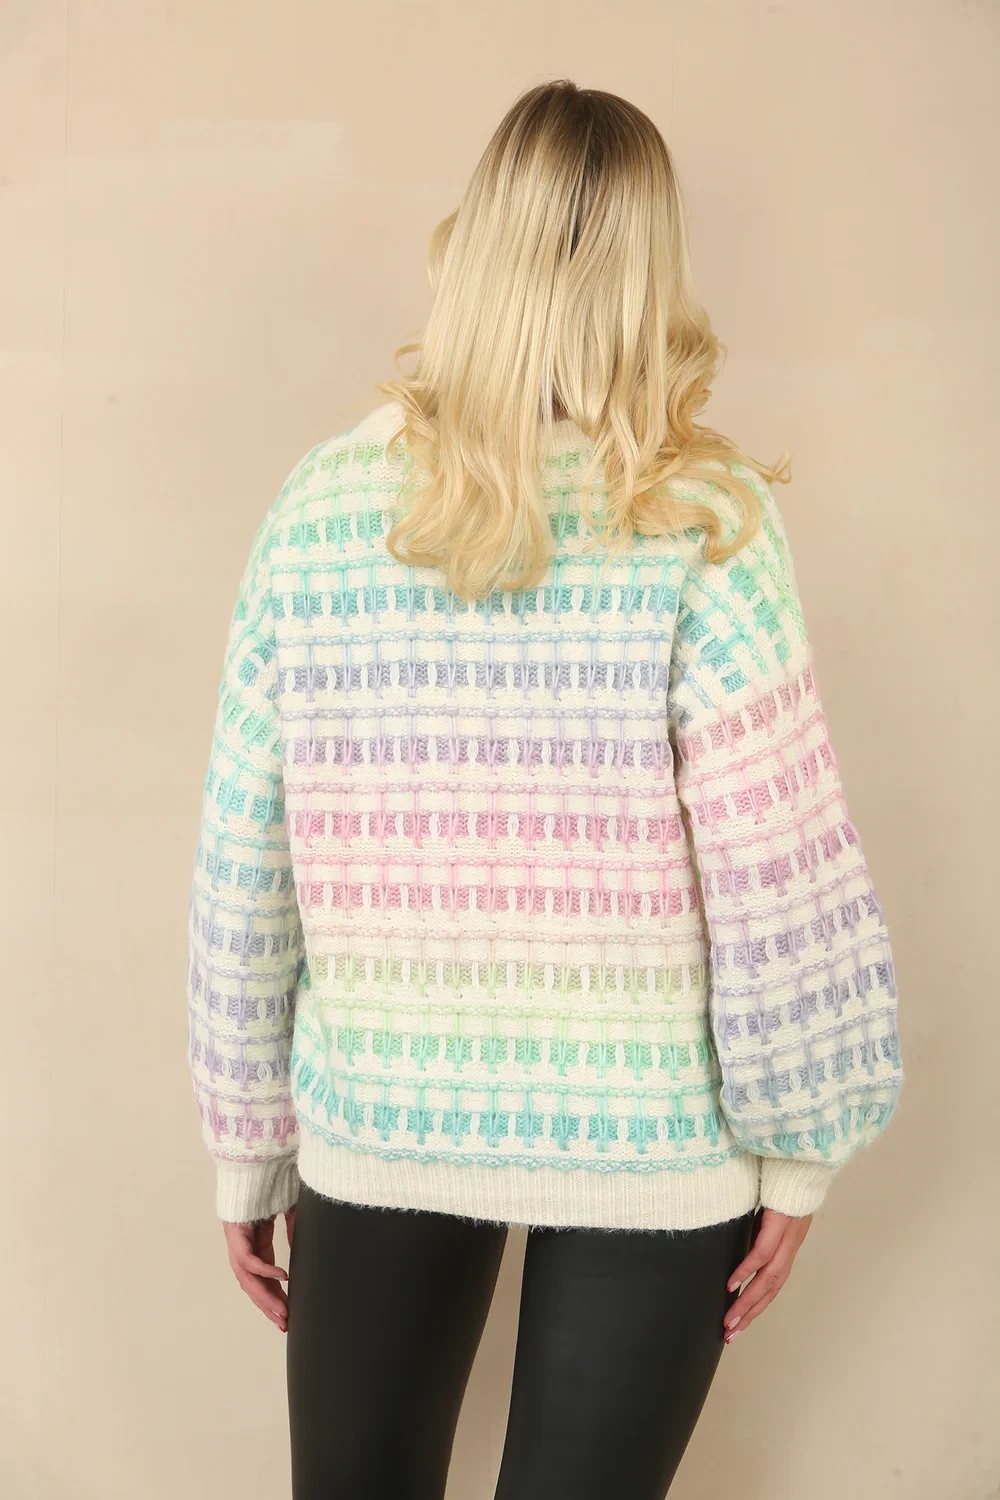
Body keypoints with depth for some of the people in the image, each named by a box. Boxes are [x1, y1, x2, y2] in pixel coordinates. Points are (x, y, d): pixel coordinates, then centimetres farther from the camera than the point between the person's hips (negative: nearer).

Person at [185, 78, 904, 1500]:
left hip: (380, 1117, 3)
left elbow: (242, 867, -2)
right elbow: (781, 880, -14)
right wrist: (802, 1145, 1)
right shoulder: (702, 522, -12)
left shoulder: (321, 506, -5)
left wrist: (246, 1151, 9)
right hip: (649, 1139, -2)